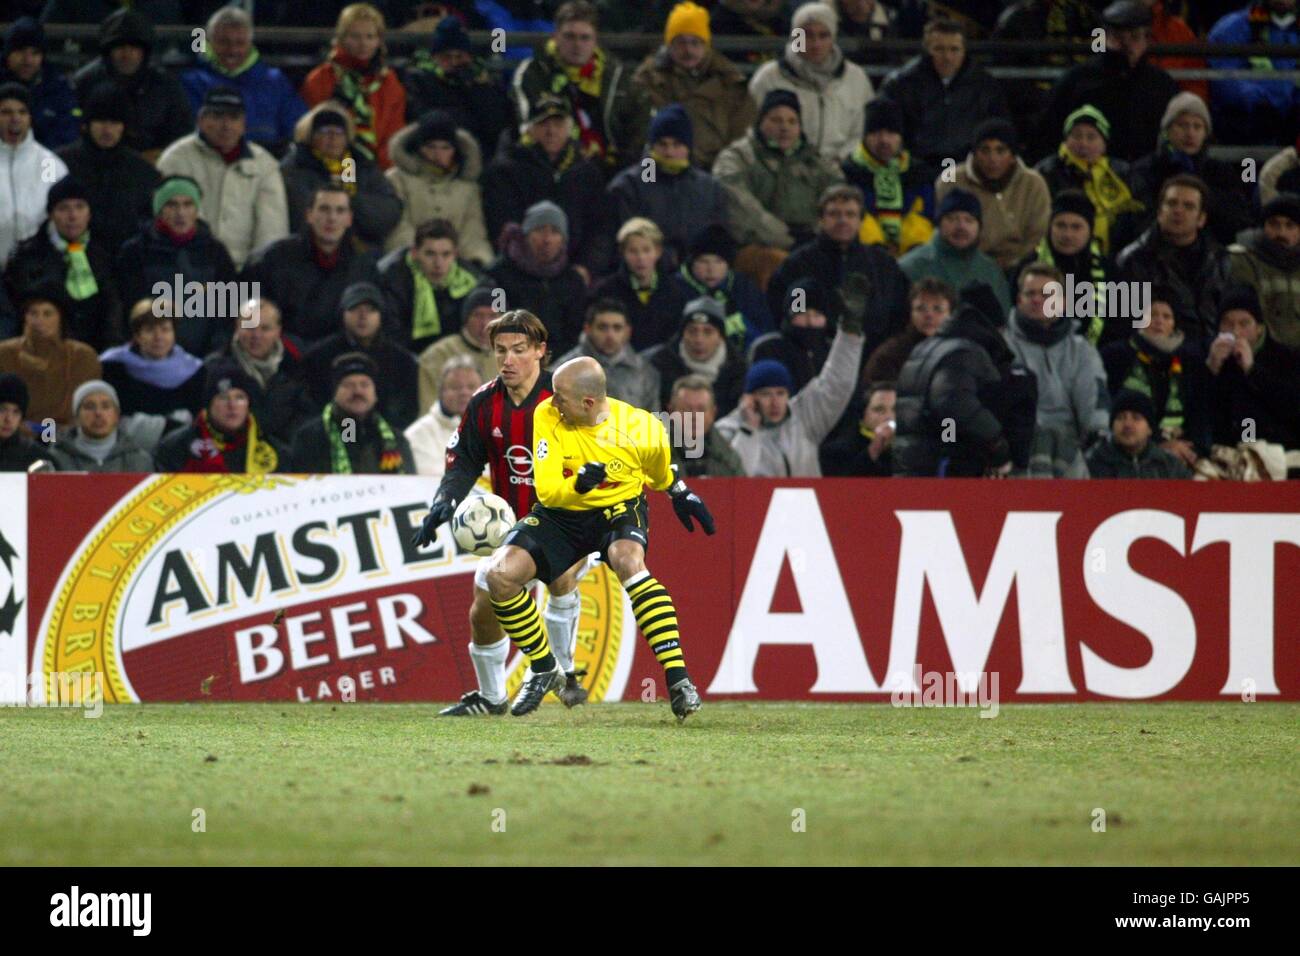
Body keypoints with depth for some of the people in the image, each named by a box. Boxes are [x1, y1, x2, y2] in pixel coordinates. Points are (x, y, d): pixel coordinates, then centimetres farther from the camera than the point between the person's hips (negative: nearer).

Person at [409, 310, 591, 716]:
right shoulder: (484, 404, -4)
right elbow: (463, 461, 4)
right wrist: (444, 502, -12)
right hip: (513, 524, 5)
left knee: (561, 576, -33)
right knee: (483, 612, 3)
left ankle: (565, 673, -15)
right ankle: (490, 697, 27)